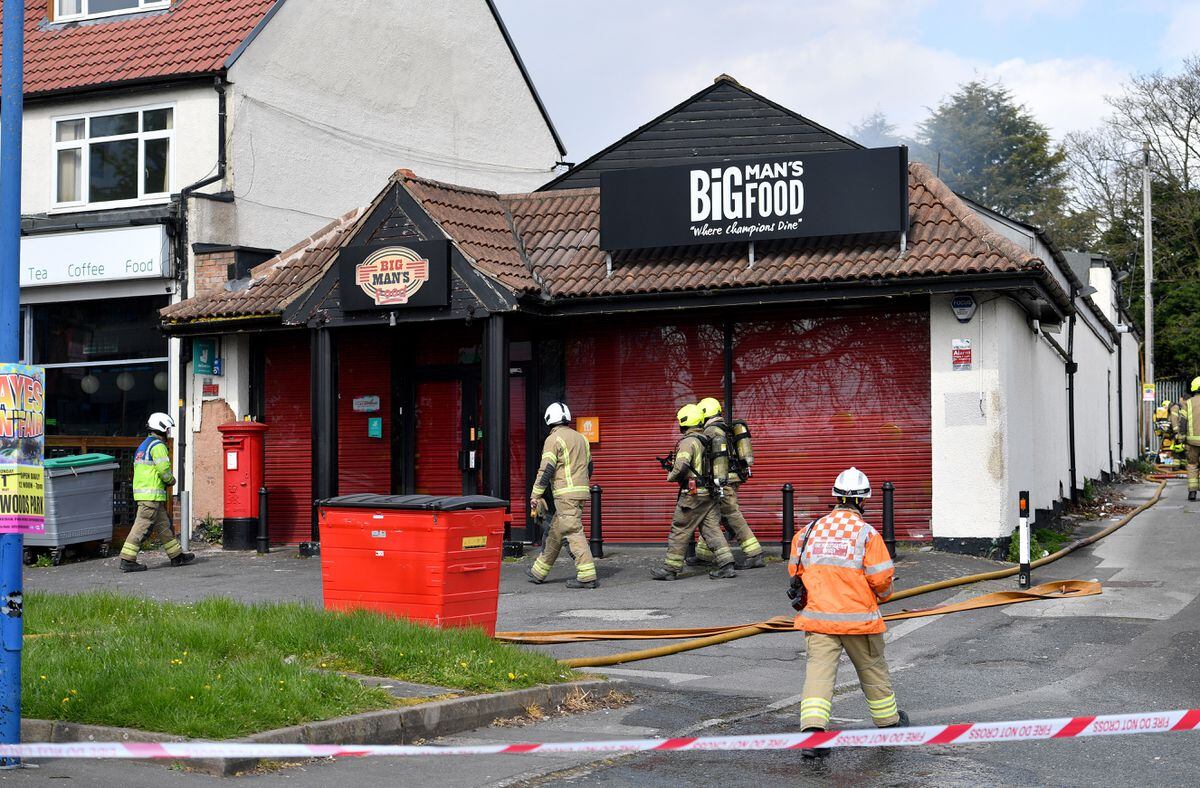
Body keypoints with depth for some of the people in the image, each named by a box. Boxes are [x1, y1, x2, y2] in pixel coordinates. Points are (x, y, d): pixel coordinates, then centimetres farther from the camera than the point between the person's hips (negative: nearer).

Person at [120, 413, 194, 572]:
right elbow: (164, 469, -20)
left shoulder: (143, 445, 21)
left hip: (141, 491, 10)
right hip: (152, 494, -10)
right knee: (142, 527, -9)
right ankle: (127, 560, -10)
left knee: (163, 526, 15)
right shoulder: (158, 445, -10)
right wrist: (171, 480, 0)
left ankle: (176, 556, 21)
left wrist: (164, 482, 14)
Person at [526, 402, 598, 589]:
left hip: (565, 494, -8)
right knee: (555, 532, 15)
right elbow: (589, 466, 21)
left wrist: (535, 494, -10)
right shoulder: (580, 438, 17)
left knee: (574, 532, -9)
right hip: (581, 492, 8)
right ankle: (538, 572, 23)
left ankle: (587, 576, -14)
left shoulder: (554, 439, -7)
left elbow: (546, 469, -13)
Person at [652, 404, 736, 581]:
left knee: (680, 531, 2)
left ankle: (670, 568, 9)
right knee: (712, 529, 8)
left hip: (693, 494, -8)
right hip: (709, 493, 8)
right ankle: (726, 564, 1)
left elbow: (681, 466, -26)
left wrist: (671, 476, -5)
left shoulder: (688, 442, -14)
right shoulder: (706, 440, 13)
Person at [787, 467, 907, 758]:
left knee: (819, 670, -3)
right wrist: (883, 595, 13)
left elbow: (795, 571, 12)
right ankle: (889, 721, 36)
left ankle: (812, 729, -20)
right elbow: (881, 578, -11)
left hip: (817, 616, 2)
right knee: (872, 669, 17)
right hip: (858, 618, -2)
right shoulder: (867, 533, -9)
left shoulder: (810, 530, 3)